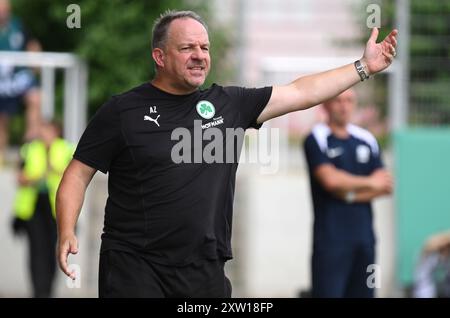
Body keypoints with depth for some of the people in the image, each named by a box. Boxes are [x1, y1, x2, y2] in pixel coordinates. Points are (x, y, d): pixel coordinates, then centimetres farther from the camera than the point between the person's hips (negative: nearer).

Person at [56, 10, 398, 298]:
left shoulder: (228, 104, 9)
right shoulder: (122, 111, -1)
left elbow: (302, 93, 13)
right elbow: (78, 174, 0)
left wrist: (364, 67, 9)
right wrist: (67, 233, -14)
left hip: (205, 271, 4)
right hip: (134, 267, -4)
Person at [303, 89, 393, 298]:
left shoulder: (366, 139, 14)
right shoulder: (317, 139, -2)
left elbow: (386, 186, 8)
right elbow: (329, 179, -16)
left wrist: (351, 195, -7)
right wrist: (369, 183, -3)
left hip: (364, 234, 6)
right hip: (331, 238, -6)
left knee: (363, 292, 6)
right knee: (328, 292, -13)